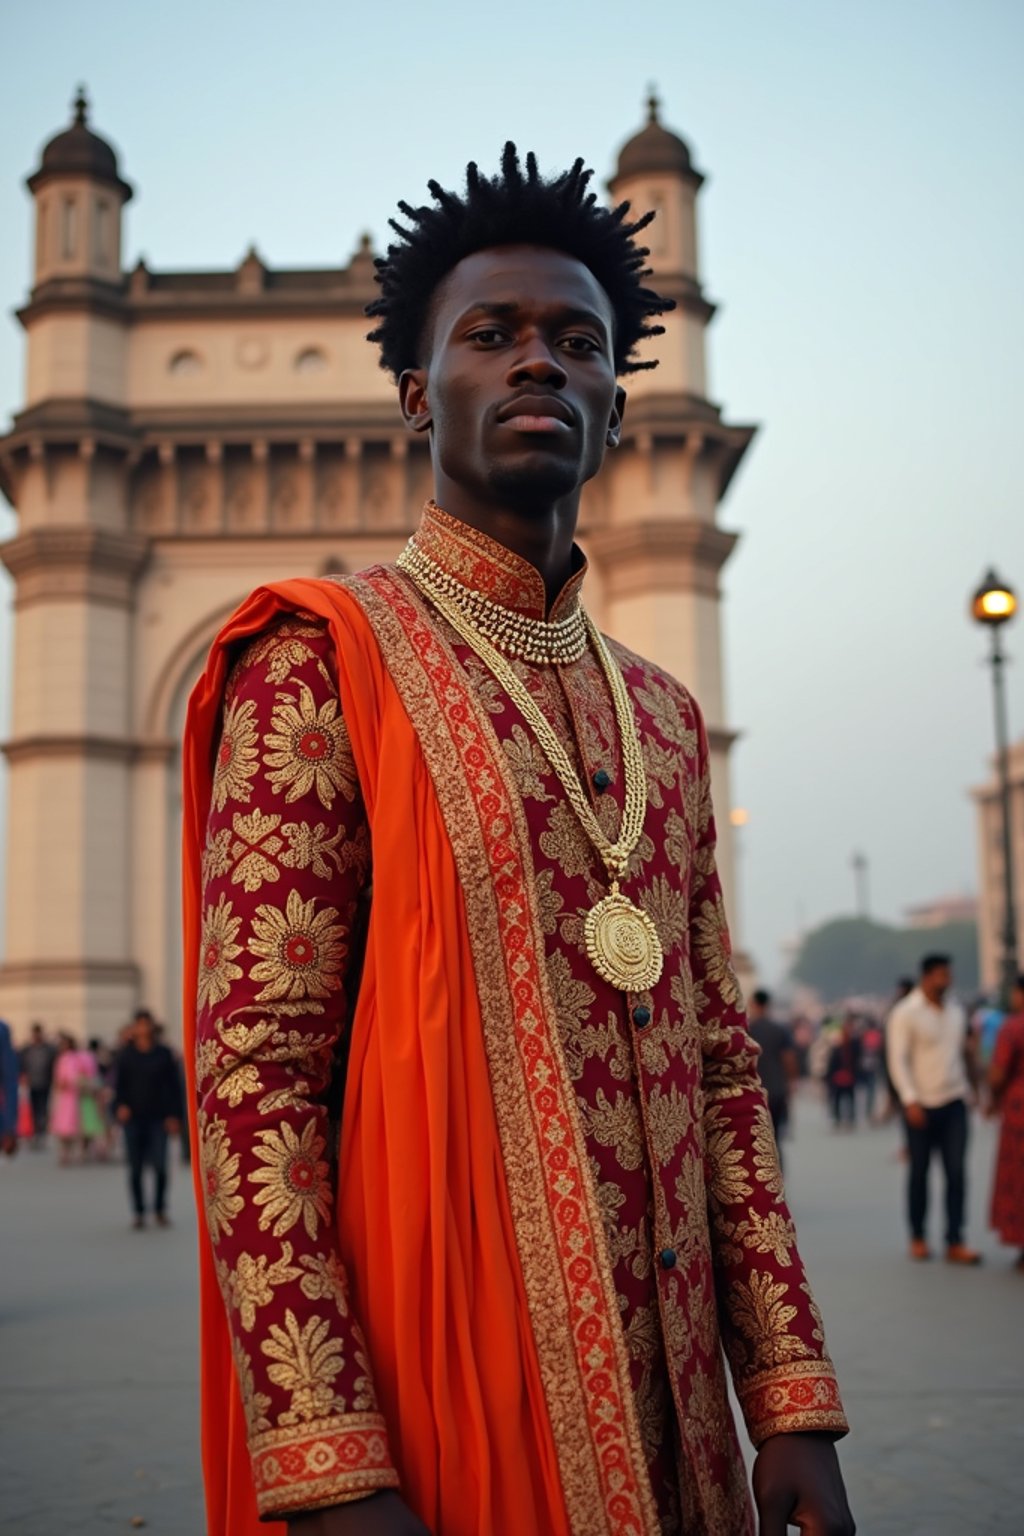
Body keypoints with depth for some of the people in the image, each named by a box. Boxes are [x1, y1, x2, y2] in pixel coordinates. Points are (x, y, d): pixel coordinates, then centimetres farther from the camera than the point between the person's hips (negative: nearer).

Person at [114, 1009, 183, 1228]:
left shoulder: (163, 1054, 4)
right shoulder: (125, 1055, 6)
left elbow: (173, 1086, 5)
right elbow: (119, 1085, 5)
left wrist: (174, 1115, -2)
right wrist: (120, 1105, -13)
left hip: (158, 1118, -1)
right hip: (133, 1118, 1)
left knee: (160, 1166, -7)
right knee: (135, 1168, 3)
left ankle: (160, 1210, 8)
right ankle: (138, 1212, 13)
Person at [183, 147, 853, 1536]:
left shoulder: (663, 717, 11)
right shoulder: (320, 660, -8)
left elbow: (720, 1067, 10)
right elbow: (254, 1073, -14)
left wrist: (791, 1398, 5)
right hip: (432, 1410, -6)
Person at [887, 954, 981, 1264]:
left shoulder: (956, 1011, 10)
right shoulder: (905, 1013, -7)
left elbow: (962, 1052, 17)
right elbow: (898, 1060, -11)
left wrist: (966, 1089, 12)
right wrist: (910, 1100, -18)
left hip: (954, 1103, 4)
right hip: (921, 1106, -4)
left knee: (957, 1173, -2)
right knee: (919, 1172, 6)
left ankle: (955, 1242, 2)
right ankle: (918, 1238, 20)